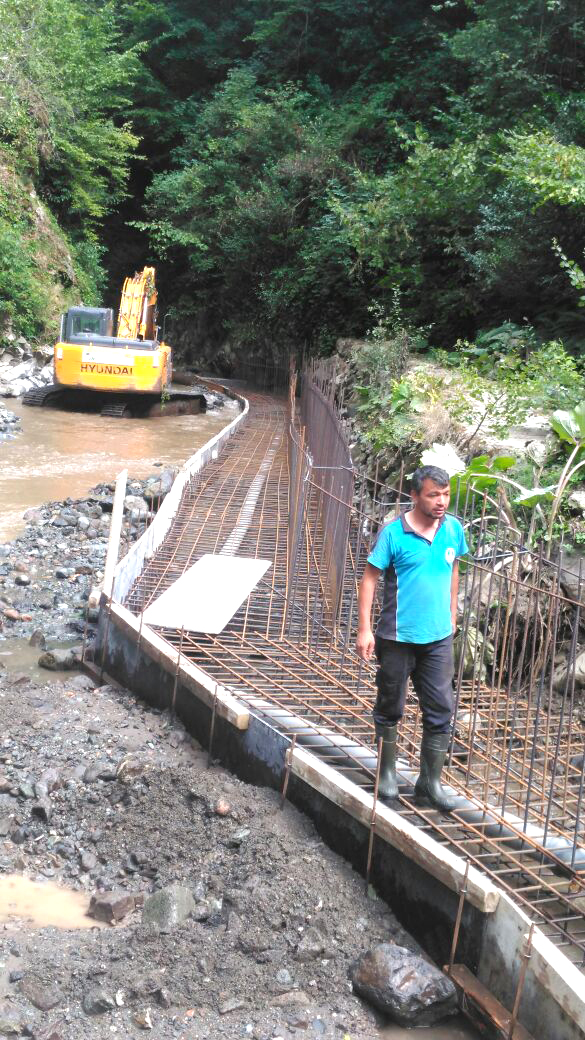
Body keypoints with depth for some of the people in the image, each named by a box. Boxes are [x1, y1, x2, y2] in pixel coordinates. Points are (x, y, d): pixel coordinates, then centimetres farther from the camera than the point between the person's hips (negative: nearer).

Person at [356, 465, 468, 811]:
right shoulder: (394, 533, -14)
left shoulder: (454, 530, -1)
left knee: (441, 712, 5)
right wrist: (365, 629, -15)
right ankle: (388, 770, 31)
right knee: (390, 708, 12)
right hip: (398, 637, -3)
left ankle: (431, 782, 18)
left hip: (439, 638, 4)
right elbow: (370, 578, -11)